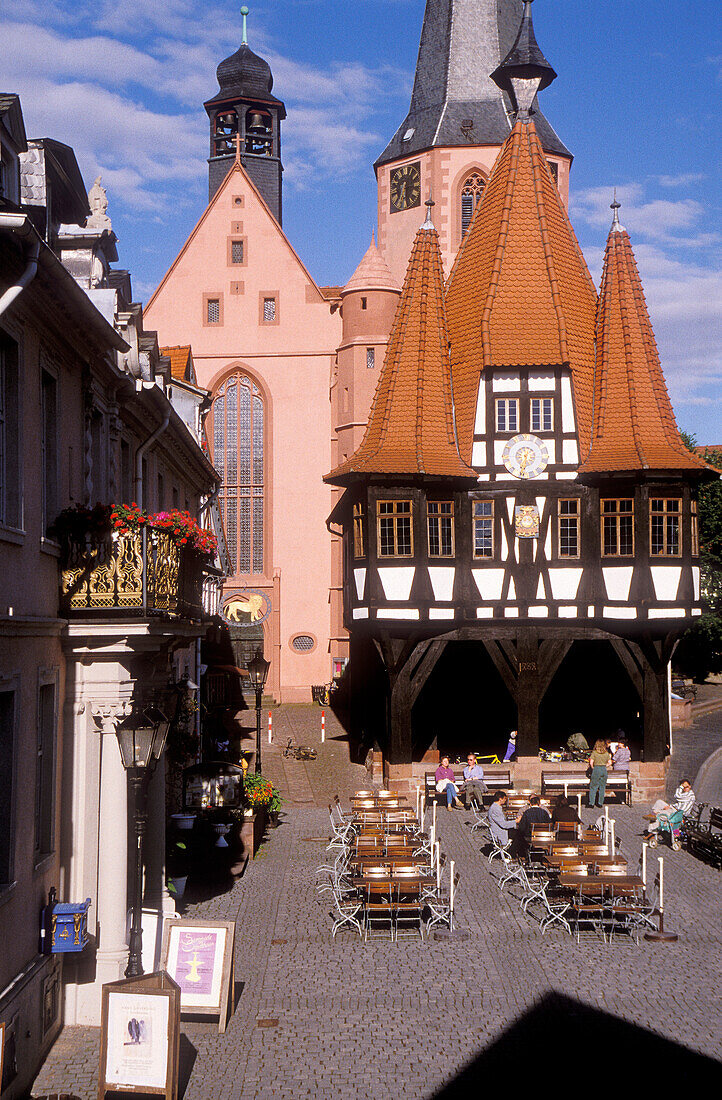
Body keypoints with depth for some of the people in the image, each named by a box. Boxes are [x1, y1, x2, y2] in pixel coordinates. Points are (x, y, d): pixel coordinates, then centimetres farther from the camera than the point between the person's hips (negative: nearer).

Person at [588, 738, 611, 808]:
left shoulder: (594, 753, -6)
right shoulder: (606, 753, 4)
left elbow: (591, 762, -12)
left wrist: (593, 768, 5)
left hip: (596, 769, -3)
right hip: (604, 769, 3)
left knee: (593, 787, 2)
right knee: (602, 787, 10)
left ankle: (591, 803, 0)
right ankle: (600, 803, 13)